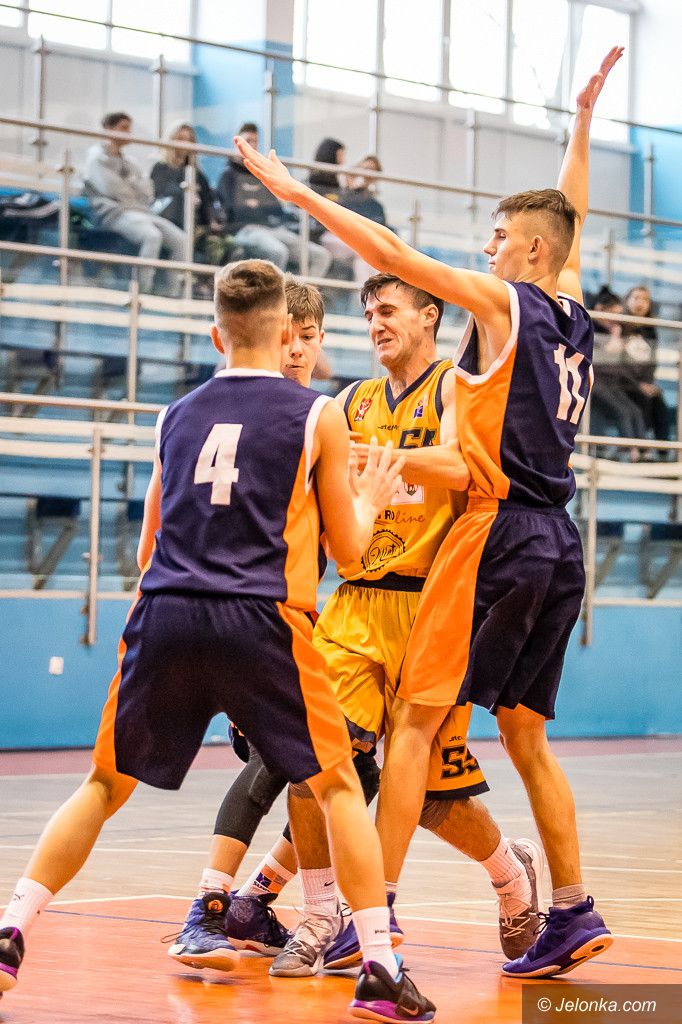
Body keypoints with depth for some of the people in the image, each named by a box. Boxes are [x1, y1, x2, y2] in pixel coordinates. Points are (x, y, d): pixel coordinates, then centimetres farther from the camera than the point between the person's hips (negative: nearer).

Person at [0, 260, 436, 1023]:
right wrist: (370, 499, 32)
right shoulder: (318, 415, 8)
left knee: (106, 784, 17)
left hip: (163, 615, 3)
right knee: (338, 787, 9)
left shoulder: (177, 416, 18)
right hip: (260, 618, -3)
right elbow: (349, 551, 13)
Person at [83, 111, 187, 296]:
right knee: (152, 236, -34)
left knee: (179, 239, -12)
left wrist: (125, 184, 1)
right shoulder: (97, 154, 6)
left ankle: (175, 292, -15)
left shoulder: (128, 163, 26)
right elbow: (110, 189, -7)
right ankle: (144, 291, -33)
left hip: (140, 209, 8)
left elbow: (147, 193, 15)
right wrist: (133, 191, 8)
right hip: (114, 211, -8)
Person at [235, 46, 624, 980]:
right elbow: (571, 219, 31)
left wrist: (294, 190, -4)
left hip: (499, 530, -8)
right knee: (523, 736, 12)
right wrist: (583, 120, 39)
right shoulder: (572, 313, 14)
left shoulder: (502, 302, -5)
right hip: (558, 543, 8)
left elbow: (392, 253, -10)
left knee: (415, 719, -6)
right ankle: (573, 914, 9)